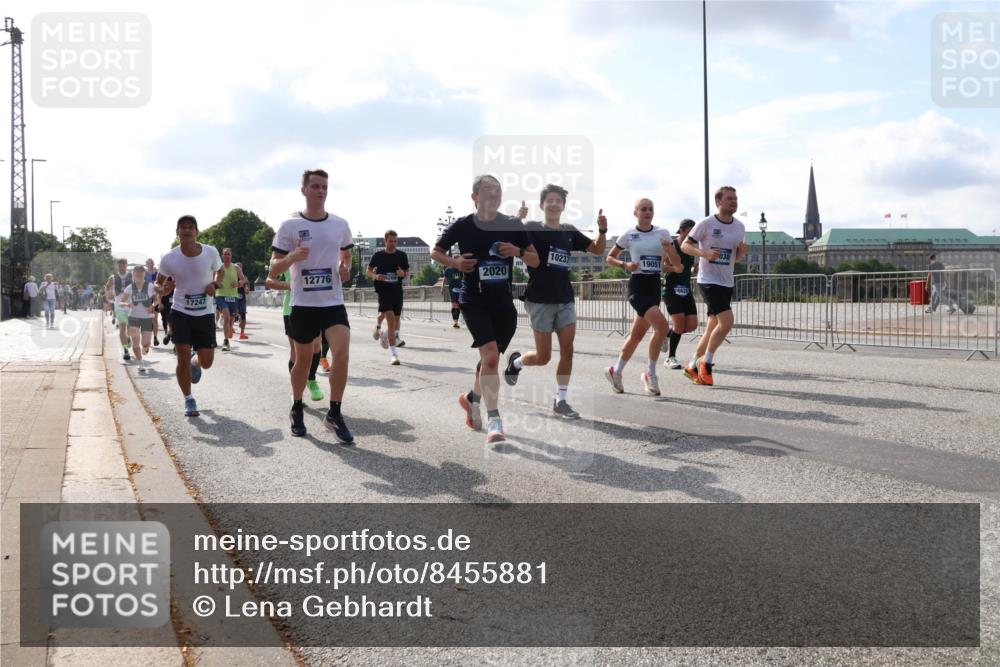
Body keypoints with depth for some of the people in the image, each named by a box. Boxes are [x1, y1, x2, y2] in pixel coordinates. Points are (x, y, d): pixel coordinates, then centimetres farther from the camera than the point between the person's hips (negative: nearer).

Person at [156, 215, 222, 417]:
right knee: (183, 358, -6)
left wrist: (215, 285, -12)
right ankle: (189, 400, 13)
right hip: (180, 313, -1)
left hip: (205, 314, 1)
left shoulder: (211, 253, -8)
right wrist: (163, 289, -21)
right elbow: (158, 284, 3)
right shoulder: (169, 259, -9)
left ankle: (195, 364, 41)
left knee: (206, 362, 1)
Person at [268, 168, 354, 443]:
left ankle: (334, 414, -4)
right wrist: (292, 258, -23)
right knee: (303, 360, 9)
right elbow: (273, 271, -2)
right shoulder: (289, 226, -3)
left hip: (333, 303, 2)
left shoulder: (340, 224, 5)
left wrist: (346, 269, 1)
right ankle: (297, 410, 32)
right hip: (303, 304, -1)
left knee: (342, 353, -17)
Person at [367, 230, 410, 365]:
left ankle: (385, 335, 46)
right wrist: (375, 276, -13)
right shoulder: (378, 255, 0)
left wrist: (403, 273, -10)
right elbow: (368, 270, 9)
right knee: (391, 320, -16)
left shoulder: (402, 255, 5)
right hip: (384, 292, -3)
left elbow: (408, 272, 13)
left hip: (397, 292, 3)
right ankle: (393, 354, -15)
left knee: (396, 321, 11)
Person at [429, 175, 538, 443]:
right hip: (474, 300, -4)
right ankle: (494, 420, -17)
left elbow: (535, 260, 6)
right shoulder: (462, 226, -4)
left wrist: (518, 252, -14)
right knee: (490, 354, -20)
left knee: (491, 358, 14)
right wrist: (455, 262, -11)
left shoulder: (513, 225, 2)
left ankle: (472, 398, 42)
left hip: (504, 303, 4)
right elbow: (435, 252, 8)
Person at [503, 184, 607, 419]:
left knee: (567, 351, -2)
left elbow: (598, 250, 13)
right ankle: (515, 361, 32)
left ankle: (560, 401, 8)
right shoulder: (531, 229, -7)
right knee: (543, 357, 0)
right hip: (540, 300, -5)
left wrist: (602, 230, -5)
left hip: (565, 300, 5)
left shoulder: (569, 232, 8)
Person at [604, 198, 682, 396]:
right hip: (637, 285, -5)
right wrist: (625, 265, -9)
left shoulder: (663, 234, 7)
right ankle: (650, 374, -7)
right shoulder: (629, 235, 0)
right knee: (662, 326, -22)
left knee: (637, 335, 12)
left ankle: (616, 371, 30)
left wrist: (668, 249, -14)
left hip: (655, 287, 5)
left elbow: (677, 264, 5)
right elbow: (610, 258, 9)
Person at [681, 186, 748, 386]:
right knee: (727, 321, -19)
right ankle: (706, 362, -2)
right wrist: (704, 253, -22)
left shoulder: (739, 227, 9)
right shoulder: (706, 224, -9)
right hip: (709, 281, -7)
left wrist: (742, 251, -5)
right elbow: (685, 245, -5)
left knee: (713, 328, 9)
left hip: (727, 283, 7)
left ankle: (693, 366, 23)